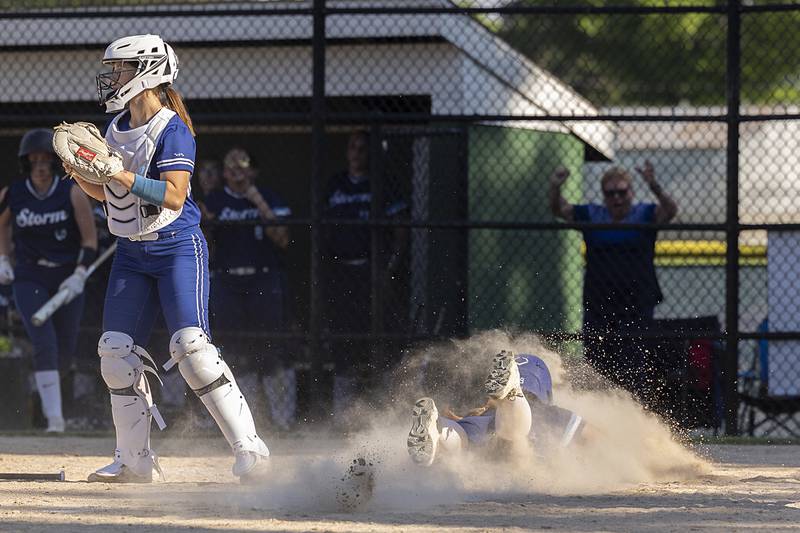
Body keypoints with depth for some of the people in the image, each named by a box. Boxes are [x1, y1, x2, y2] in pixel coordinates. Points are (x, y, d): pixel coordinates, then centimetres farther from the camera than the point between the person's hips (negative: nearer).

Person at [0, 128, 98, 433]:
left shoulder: (72, 194, -7)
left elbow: (90, 239, -4)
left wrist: (79, 276, -15)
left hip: (68, 278, 1)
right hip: (29, 279, -1)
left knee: (66, 351, 6)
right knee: (45, 343, -19)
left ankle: (46, 386, 41)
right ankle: (54, 416, -21)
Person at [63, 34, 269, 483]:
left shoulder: (172, 131, -14)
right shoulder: (117, 127, 10)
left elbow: (174, 196, -23)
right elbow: (106, 193, 18)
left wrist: (127, 178, -30)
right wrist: (82, 174, -1)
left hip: (177, 247, -8)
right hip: (131, 252, 8)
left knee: (192, 346, -18)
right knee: (117, 351, 3)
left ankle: (249, 447, -15)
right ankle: (134, 461, 12)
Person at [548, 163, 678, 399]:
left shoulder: (644, 215, 2)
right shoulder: (592, 216, 9)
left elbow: (670, 211, -16)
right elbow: (559, 210, 1)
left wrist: (654, 187, -35)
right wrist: (555, 189, -21)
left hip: (636, 309, -3)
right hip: (597, 307, 3)